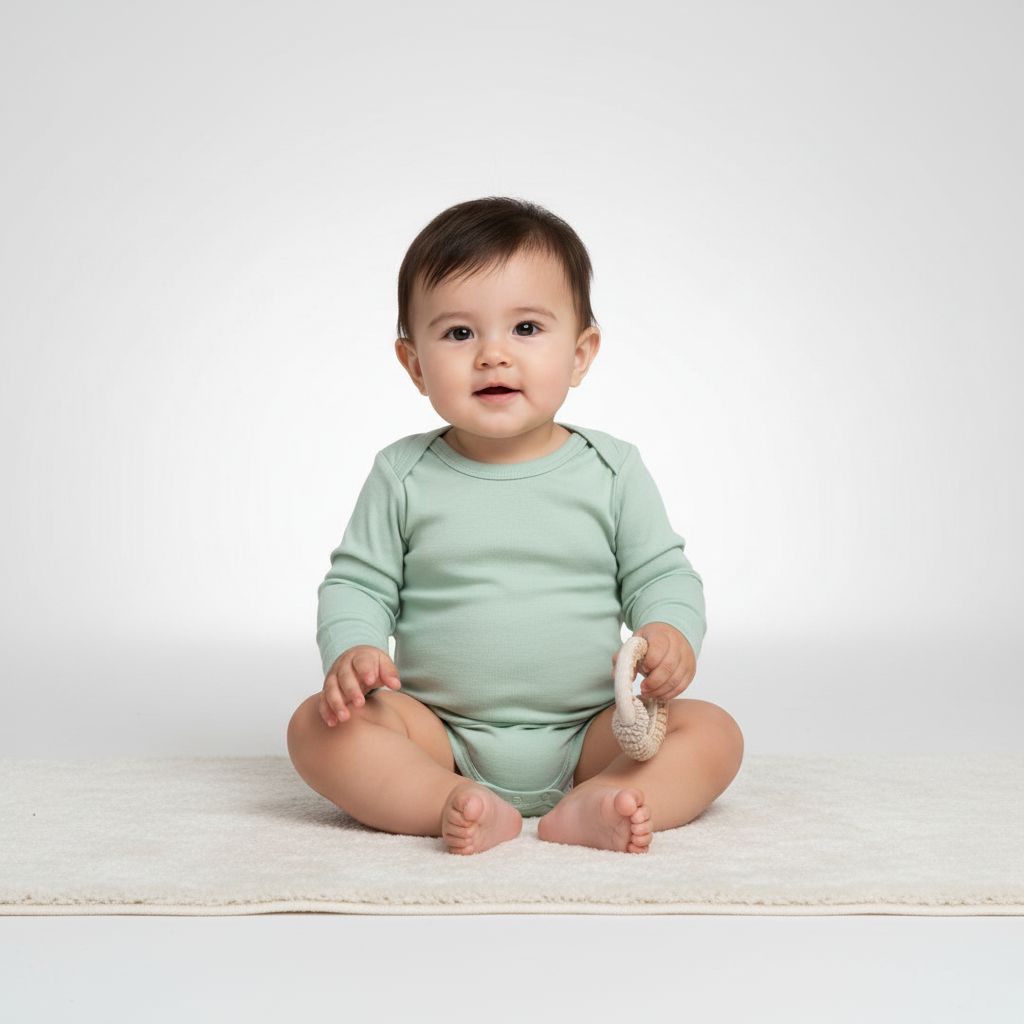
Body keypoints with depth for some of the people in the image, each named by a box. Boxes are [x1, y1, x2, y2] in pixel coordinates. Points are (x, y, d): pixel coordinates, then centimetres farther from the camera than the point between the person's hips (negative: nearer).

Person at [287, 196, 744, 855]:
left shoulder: (613, 471, 1)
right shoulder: (403, 476, 1)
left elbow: (659, 574, 4)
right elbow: (357, 584, 3)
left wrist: (671, 633, -19)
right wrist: (352, 652, -18)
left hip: (586, 736, 1)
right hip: (441, 735, 0)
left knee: (714, 732, -19)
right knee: (318, 725, -23)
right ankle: (459, 807, -36)